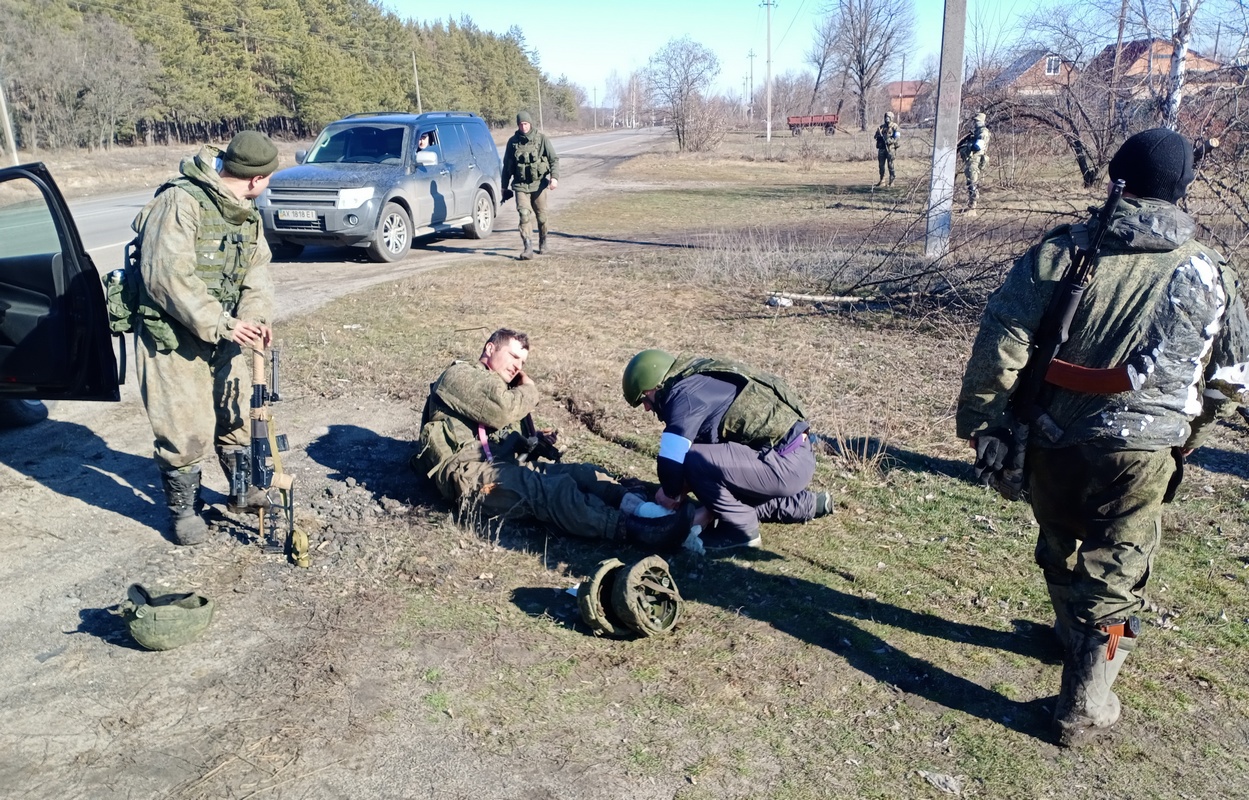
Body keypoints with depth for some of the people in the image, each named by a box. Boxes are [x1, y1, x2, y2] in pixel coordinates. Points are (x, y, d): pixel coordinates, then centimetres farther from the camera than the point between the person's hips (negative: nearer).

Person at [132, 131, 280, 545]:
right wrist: (221, 325, -28)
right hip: (173, 339, -7)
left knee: (239, 416, 15)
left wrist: (255, 316, -15)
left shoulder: (245, 211, 8)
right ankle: (184, 509, 21)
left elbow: (257, 269, 3)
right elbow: (168, 276, -27)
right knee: (185, 430, 0)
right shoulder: (180, 202, -21)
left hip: (225, 335, 7)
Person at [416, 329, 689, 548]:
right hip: (470, 474, -9)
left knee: (583, 473, -14)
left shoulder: (500, 387, 32)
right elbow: (502, 411, -17)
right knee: (554, 488, -32)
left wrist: (536, 439, 8)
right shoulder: (460, 376, 1)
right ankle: (631, 527, -47)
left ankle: (636, 505, -36)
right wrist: (529, 389, 3)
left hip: (506, 464, 9)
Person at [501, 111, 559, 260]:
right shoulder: (513, 142, 5)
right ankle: (528, 248, -17)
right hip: (520, 185, 0)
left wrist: (554, 177, -20)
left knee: (542, 216, 9)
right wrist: (504, 187, 15)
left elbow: (554, 159, -3)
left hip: (539, 184, 0)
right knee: (524, 215, -15)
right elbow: (507, 166, 13)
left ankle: (543, 242, 32)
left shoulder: (541, 138, -1)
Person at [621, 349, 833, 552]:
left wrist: (670, 492, -1)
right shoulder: (700, 381, 15)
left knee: (697, 462, -23)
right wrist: (683, 484, 16)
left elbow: (672, 457, -21)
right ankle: (807, 504, 29)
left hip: (787, 463, -10)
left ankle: (742, 531, -4)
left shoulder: (683, 394, -15)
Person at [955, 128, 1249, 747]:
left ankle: (1073, 634, 50)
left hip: (1054, 441, 1)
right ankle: (1084, 707, 17)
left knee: (1060, 548, 24)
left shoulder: (1058, 253, -10)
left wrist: (980, 424, -4)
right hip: (1141, 453, 0)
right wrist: (1184, 437, 23)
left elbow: (999, 348, -14)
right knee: (1113, 572, 11)